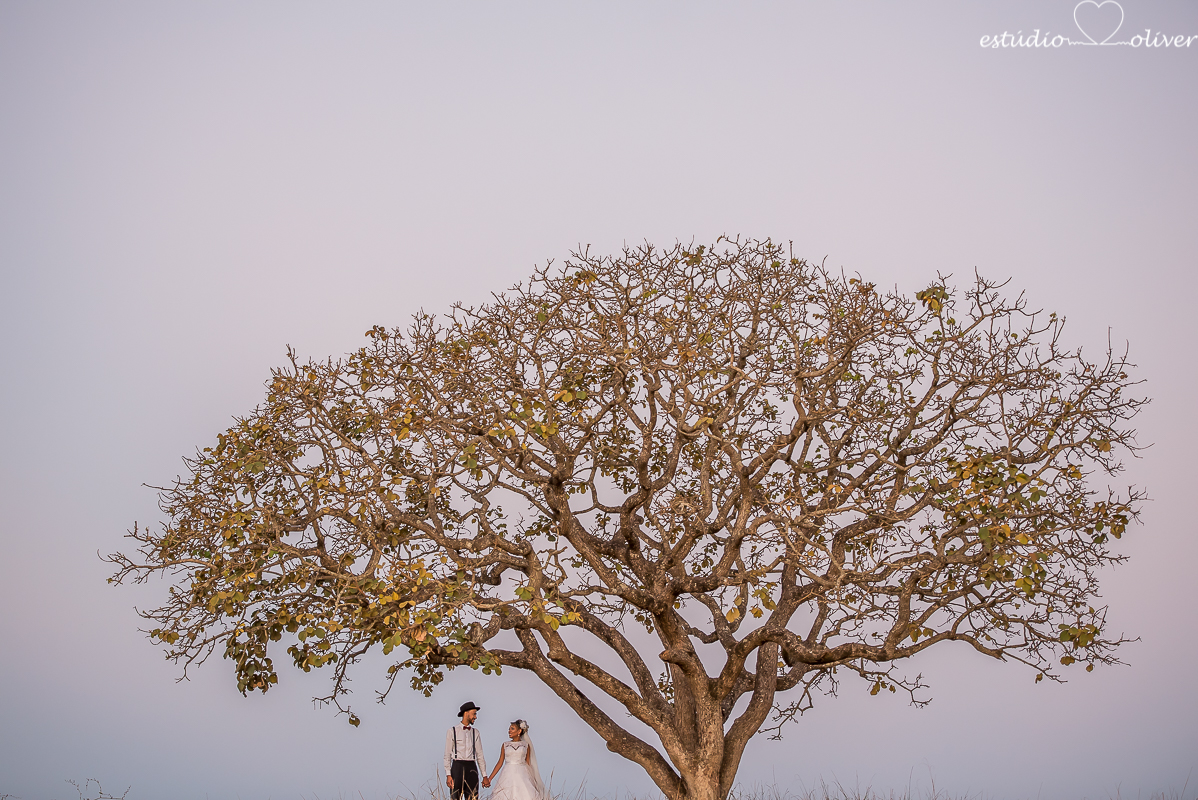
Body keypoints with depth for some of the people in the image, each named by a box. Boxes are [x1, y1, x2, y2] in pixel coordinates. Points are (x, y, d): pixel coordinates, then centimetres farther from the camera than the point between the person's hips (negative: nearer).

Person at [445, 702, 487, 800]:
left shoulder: (476, 732, 12)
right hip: (457, 766, -3)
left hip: (472, 768, 3)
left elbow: (480, 755, 12)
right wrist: (448, 775, -8)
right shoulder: (452, 731, 2)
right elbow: (447, 755, 1)